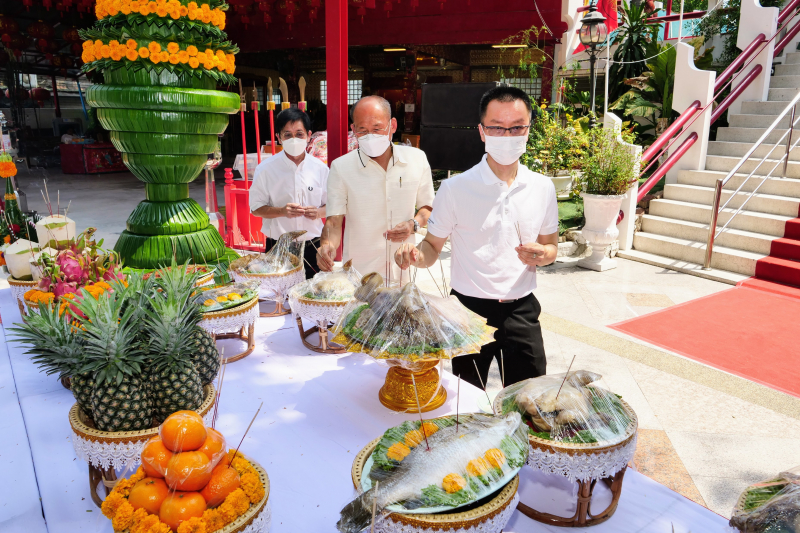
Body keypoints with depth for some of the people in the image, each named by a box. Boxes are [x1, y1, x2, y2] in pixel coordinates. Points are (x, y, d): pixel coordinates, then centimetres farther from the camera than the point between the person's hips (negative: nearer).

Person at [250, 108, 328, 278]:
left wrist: (318, 212, -12)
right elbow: (256, 208, 1)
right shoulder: (266, 169, -2)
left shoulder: (320, 168, 3)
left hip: (312, 247, 2)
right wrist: (282, 211, -17)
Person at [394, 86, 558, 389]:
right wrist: (417, 256, -24)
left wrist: (542, 254, -9)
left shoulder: (542, 188, 3)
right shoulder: (456, 188, -7)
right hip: (470, 307, -2)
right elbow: (433, 246, -1)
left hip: (521, 309, 3)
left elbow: (551, 245, 14)